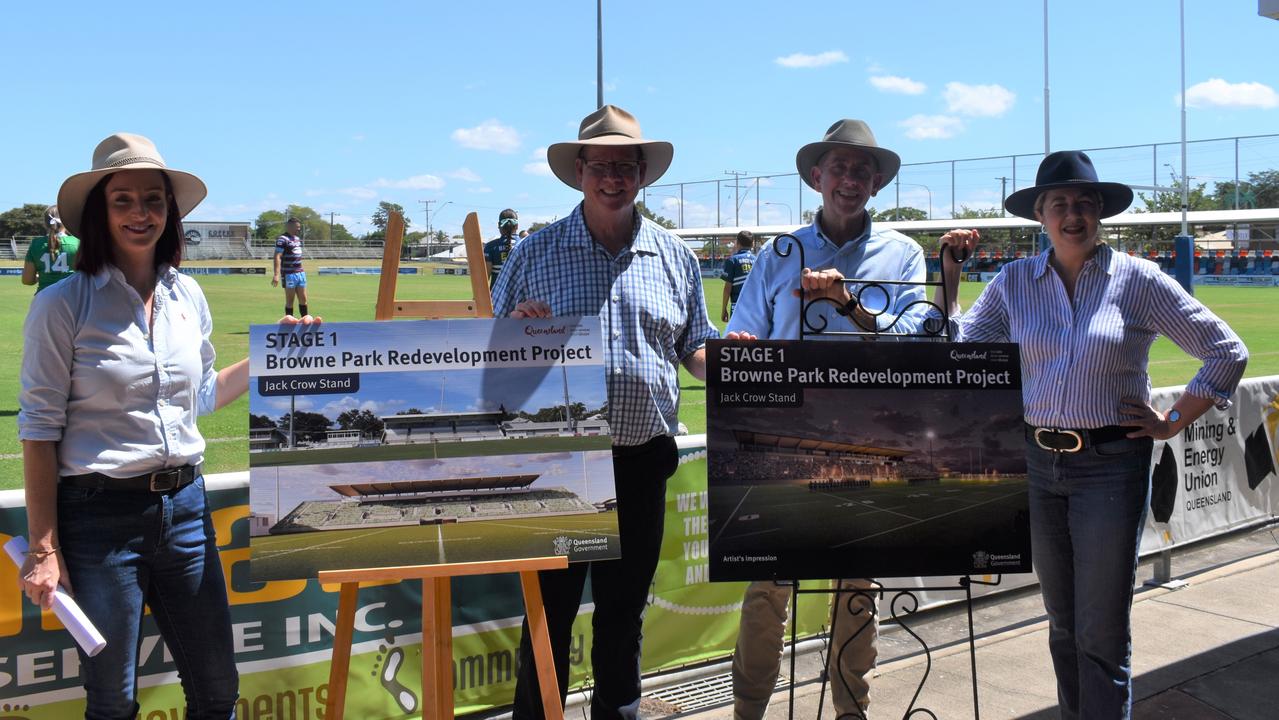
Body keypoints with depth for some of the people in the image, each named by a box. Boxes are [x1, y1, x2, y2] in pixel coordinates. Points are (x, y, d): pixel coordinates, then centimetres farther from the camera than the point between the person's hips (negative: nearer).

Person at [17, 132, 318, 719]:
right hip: (100, 515, -5)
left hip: (185, 505, 5)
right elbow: (39, 429, -8)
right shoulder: (63, 305, -9)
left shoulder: (188, 296, 6)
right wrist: (43, 548, -11)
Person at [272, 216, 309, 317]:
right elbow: (277, 257, -19)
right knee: (290, 301, 0)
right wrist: (276, 275, -28)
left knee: (303, 300, 8)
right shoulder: (282, 239, -12)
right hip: (289, 274, -7)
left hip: (300, 273, 7)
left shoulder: (298, 238, 15)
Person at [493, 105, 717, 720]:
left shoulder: (675, 258, 8)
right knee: (550, 608, 3)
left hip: (642, 461, 3)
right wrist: (517, 329, -17)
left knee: (624, 608, 16)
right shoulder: (534, 255, 2)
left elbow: (695, 351, 13)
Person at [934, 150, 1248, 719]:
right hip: (1038, 463, 4)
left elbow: (1227, 353, -1)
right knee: (1063, 623, 16)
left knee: (1102, 634, -1)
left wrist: (1174, 422, -3)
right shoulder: (1014, 282, 4)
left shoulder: (1138, 280, -5)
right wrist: (948, 276, -1)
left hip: (1112, 464, -3)